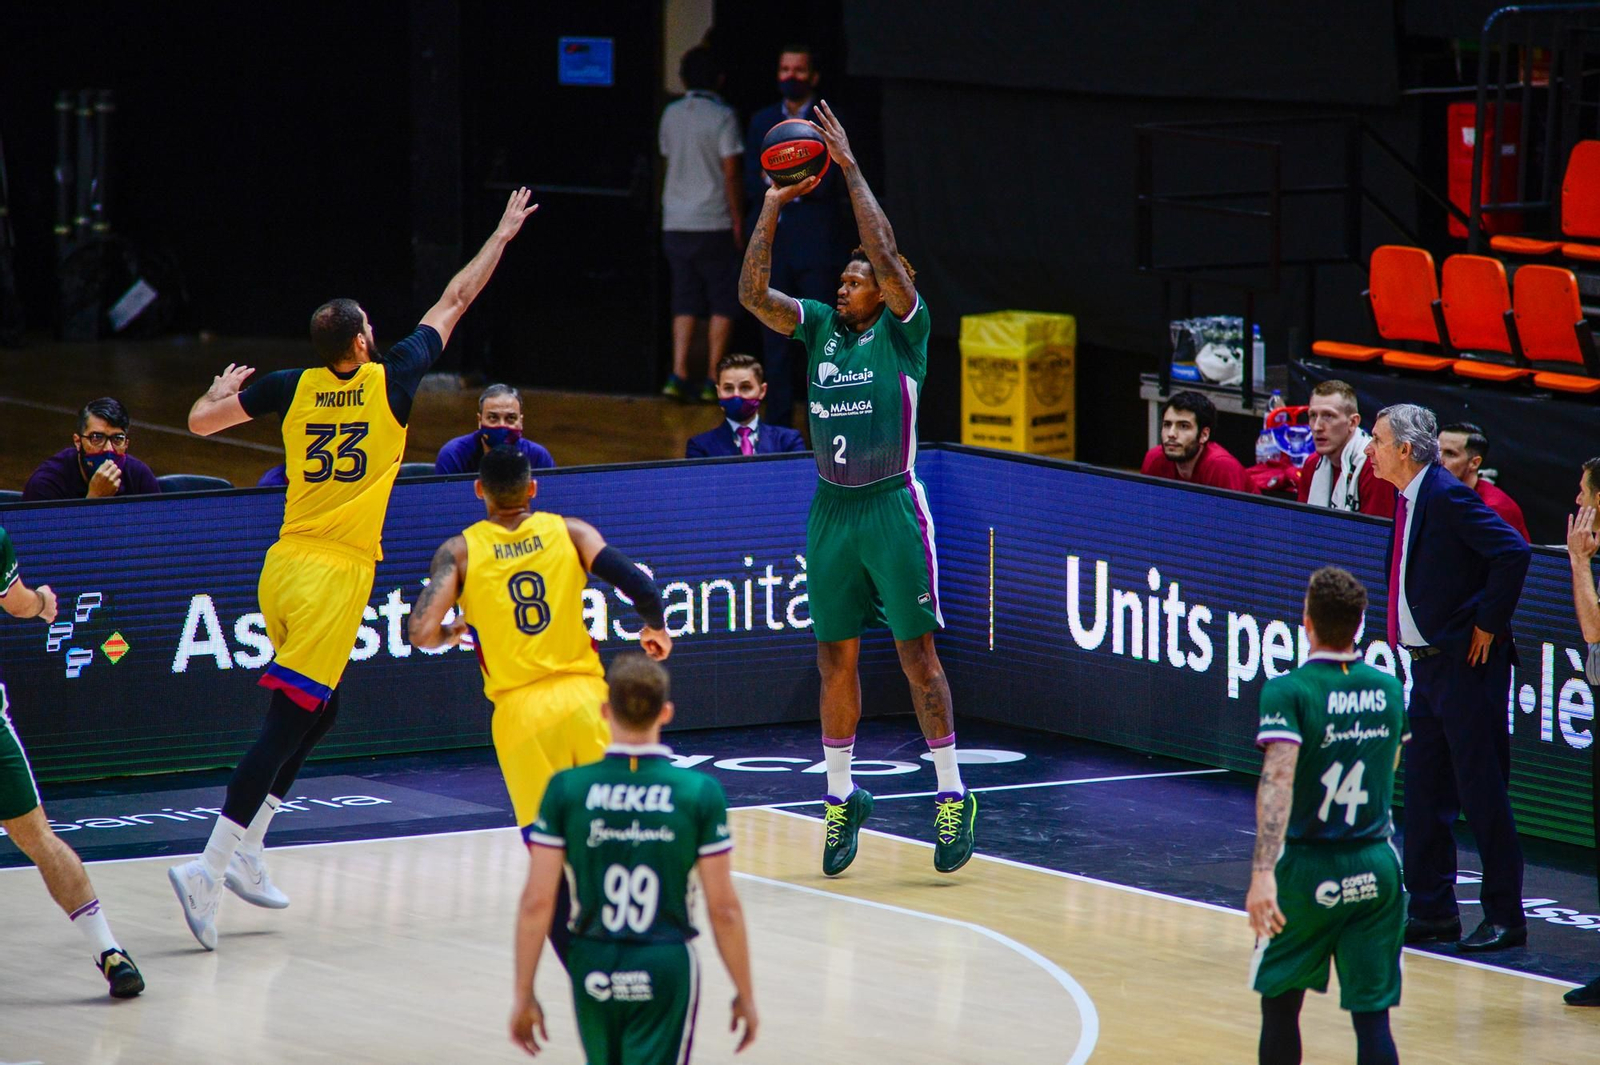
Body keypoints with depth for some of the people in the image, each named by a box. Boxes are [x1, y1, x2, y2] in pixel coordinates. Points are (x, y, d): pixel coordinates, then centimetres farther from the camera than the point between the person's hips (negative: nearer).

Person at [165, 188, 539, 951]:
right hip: (335, 574, -6)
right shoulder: (391, 381, -4)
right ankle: (211, 868, -17)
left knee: (316, 710, 23)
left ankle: (245, 850, 19)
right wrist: (502, 236, 20)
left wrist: (223, 389, 32)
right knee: (285, 725, -9)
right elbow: (454, 304, 8)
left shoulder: (292, 389, 3)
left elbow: (200, 421, 10)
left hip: (283, 567, 6)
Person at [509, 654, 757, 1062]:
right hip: (667, 967, -2)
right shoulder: (700, 793, -7)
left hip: (593, 966, 2)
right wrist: (745, 993, 7)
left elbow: (536, 902, -6)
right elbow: (723, 909, -5)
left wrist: (523, 993, 3)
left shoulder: (567, 788, -5)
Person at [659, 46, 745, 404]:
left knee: (685, 302, 10)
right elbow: (731, 174, -11)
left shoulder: (671, 115, 6)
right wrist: (738, 220, -6)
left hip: (675, 223, 5)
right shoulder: (722, 117, -10)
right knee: (723, 304, 4)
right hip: (714, 223, -5)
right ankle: (713, 380, 1)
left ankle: (678, 374, -1)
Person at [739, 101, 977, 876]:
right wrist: (774, 203, -5)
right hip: (831, 512, 5)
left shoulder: (903, 332, -4)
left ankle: (952, 796, 3)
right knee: (835, 658, 8)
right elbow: (752, 293, 0)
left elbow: (887, 257, -19)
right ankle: (841, 797, 17)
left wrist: (850, 169, -16)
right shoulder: (819, 328, 10)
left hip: (892, 507, -5)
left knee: (917, 654, -3)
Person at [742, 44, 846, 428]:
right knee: (774, 338, 5)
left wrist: (779, 182, -8)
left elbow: (825, 185, -9)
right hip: (771, 244, 4)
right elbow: (752, 186, 7)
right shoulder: (762, 121, 14)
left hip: (815, 244, -4)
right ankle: (778, 423, 10)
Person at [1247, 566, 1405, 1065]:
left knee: (1280, 1004, 14)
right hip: (1376, 869, 3)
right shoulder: (1389, 689, 4)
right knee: (1372, 1014, 2)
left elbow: (1278, 779, -25)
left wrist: (1263, 873, -32)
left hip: (1309, 870, -3)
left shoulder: (1288, 691, -12)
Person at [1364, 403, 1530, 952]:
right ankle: (1433, 911, 20)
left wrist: (1489, 625, -17)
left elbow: (1513, 552, -24)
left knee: (1481, 790, -4)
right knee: (1423, 789, 12)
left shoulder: (1448, 497, -17)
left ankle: (1505, 917, 3)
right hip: (1429, 662, 10)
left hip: (1468, 664, -9)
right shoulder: (1409, 498, 11)